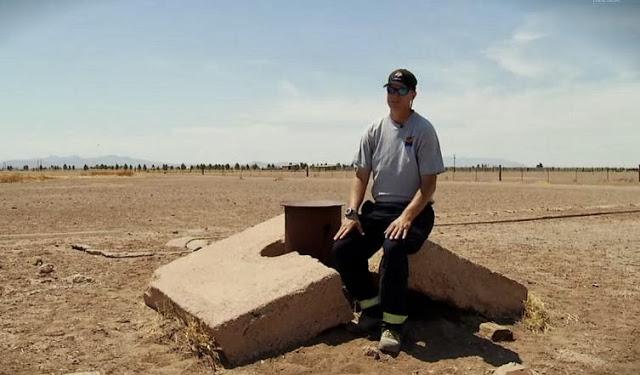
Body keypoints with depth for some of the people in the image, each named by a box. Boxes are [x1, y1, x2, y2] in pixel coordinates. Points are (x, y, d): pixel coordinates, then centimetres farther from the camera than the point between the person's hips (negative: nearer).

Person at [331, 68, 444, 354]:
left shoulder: (423, 130, -6)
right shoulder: (375, 130, 8)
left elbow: (429, 185, -11)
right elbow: (361, 176, 9)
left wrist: (406, 217, -24)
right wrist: (352, 213, -6)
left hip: (414, 210, -5)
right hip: (378, 208, 5)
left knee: (394, 248, -35)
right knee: (341, 250, -13)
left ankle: (393, 324, -20)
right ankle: (371, 309, 7)